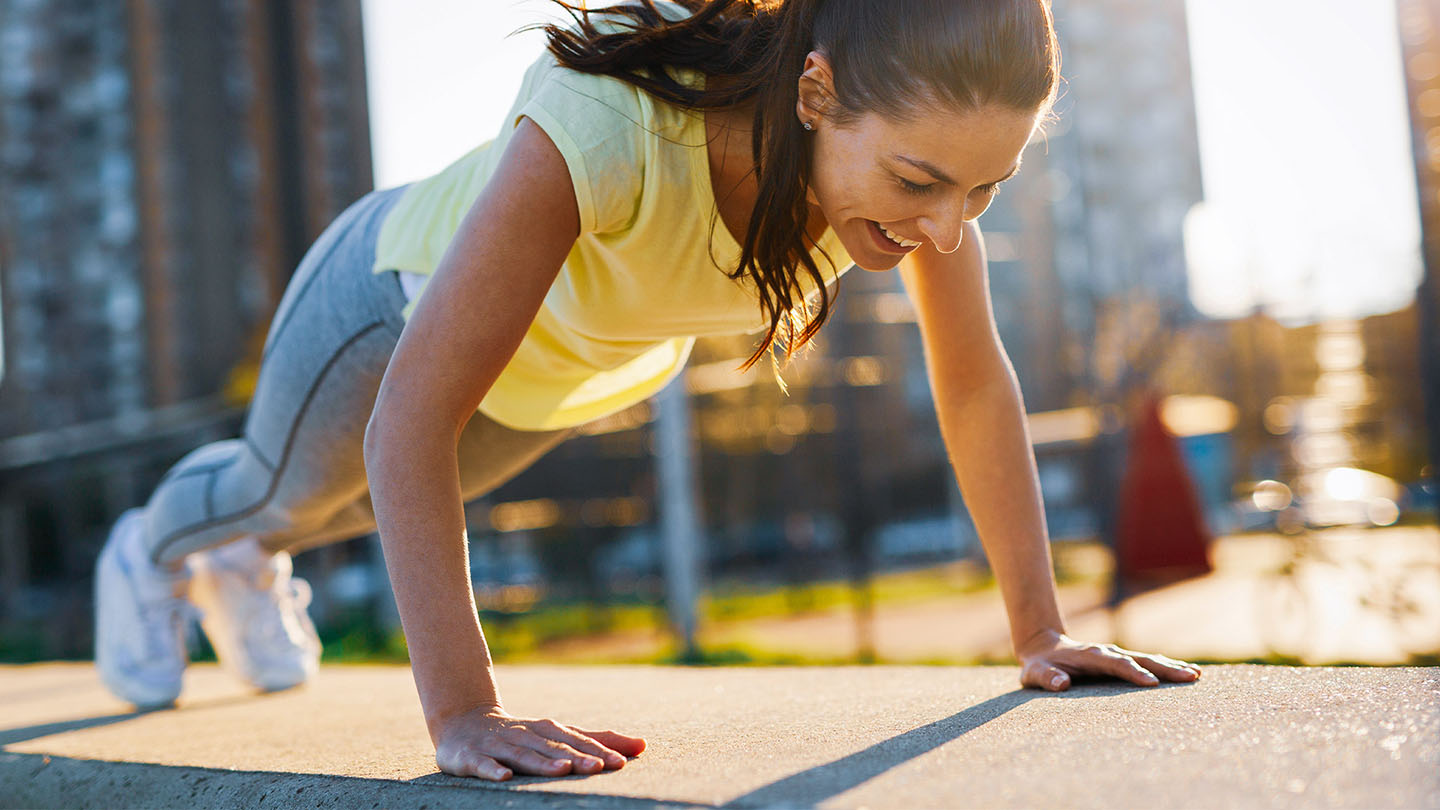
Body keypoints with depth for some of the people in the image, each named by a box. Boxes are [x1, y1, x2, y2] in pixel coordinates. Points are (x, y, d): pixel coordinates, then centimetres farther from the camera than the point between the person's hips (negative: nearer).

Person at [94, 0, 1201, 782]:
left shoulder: (920, 141, -33)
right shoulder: (607, 128, -50)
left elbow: (976, 382, -21)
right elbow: (413, 411, -48)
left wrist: (1042, 631, -21)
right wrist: (463, 712, -52)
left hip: (592, 369, 5)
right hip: (412, 284, -5)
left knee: (393, 505, 34)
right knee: (287, 486, 27)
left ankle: (245, 565, 69)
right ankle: (153, 549, 64)